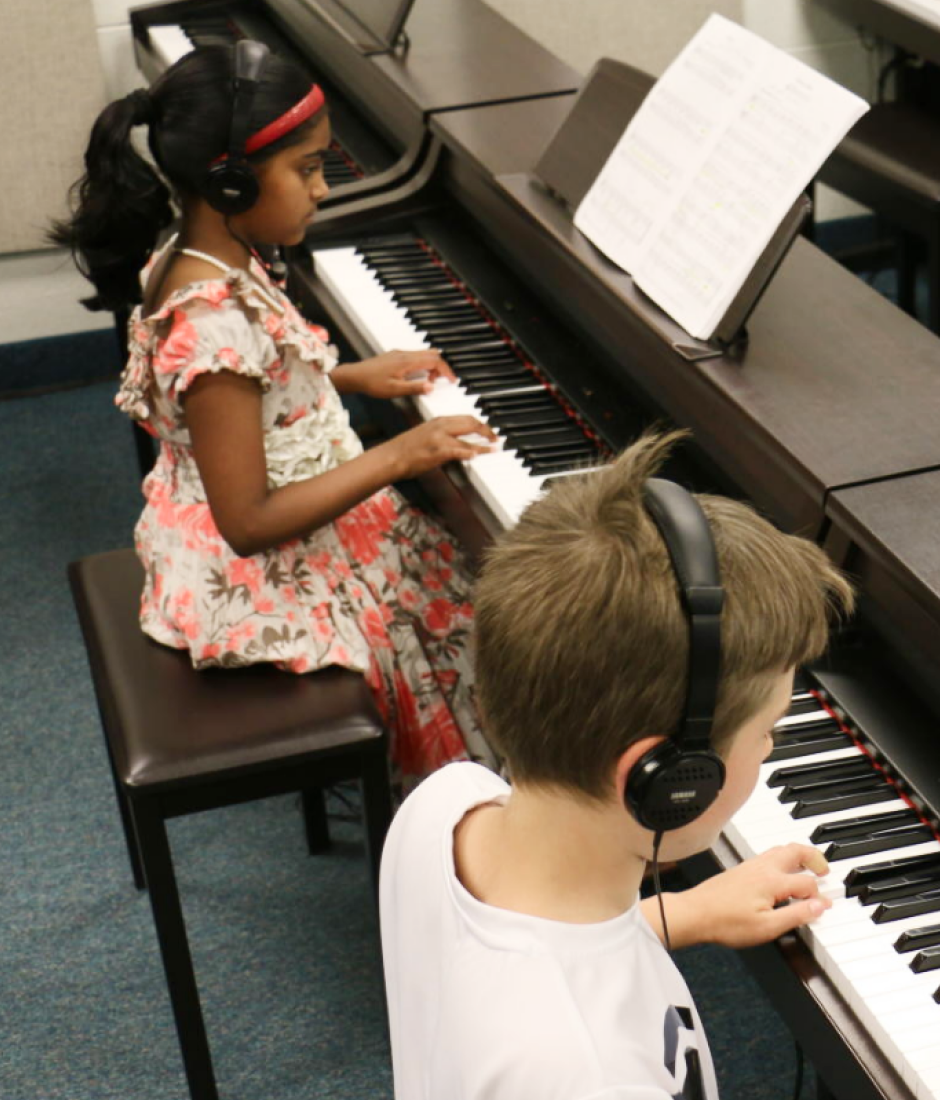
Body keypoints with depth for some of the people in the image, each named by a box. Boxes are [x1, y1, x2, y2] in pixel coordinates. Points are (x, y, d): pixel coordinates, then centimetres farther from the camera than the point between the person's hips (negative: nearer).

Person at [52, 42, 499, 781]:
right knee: (465, 615, 4)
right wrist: (396, 457, -26)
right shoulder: (214, 326, -33)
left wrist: (352, 376, 7)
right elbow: (248, 522, -29)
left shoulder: (202, 260, -5)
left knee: (447, 559, 19)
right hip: (260, 581, -9)